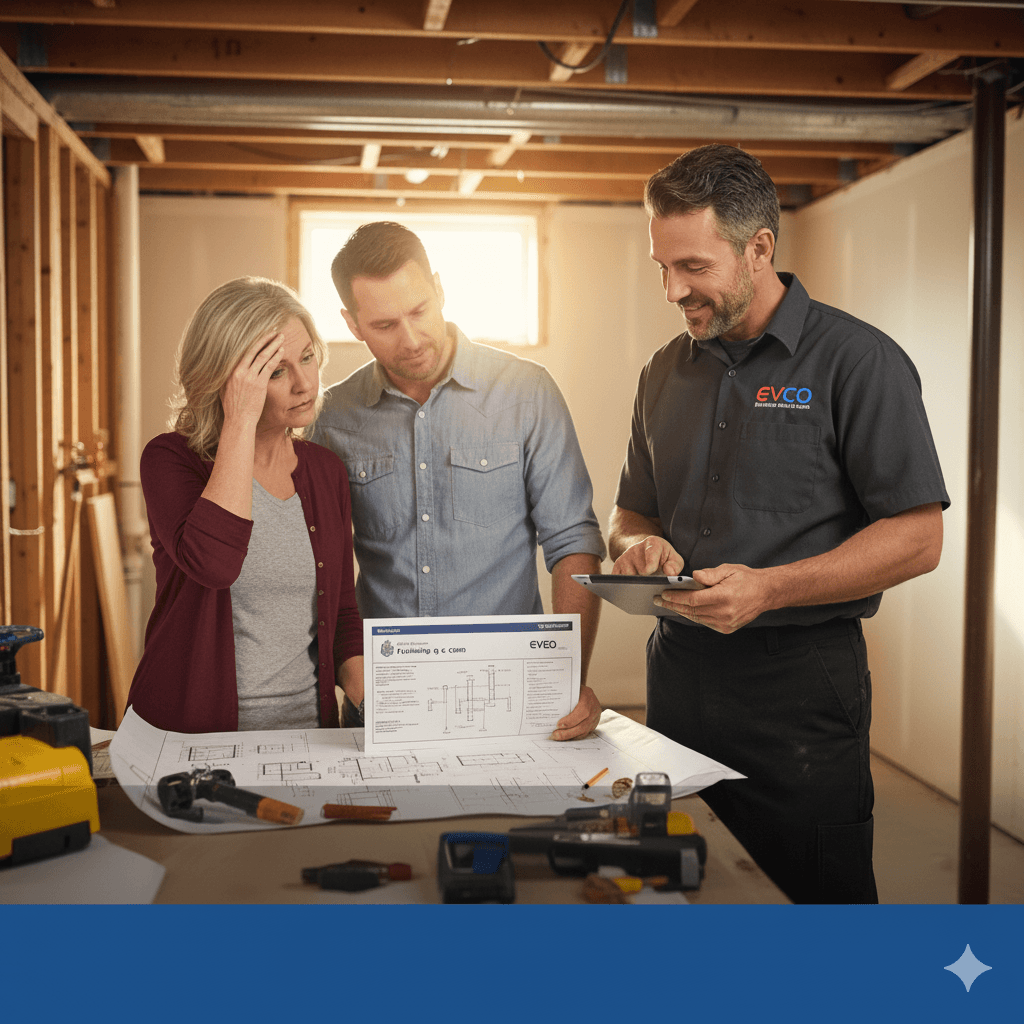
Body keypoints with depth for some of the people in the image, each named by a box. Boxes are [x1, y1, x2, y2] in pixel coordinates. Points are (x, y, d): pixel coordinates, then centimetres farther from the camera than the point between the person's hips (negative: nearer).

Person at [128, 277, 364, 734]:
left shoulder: (325, 470, 10)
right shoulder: (170, 458, -4)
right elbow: (212, 563, -26)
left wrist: (370, 695, -3)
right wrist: (241, 422, -19)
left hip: (308, 730, 4)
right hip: (188, 733, -4)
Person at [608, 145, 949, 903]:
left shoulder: (857, 361, -6)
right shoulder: (667, 373, 12)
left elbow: (917, 539, -10)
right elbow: (633, 513, 21)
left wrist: (771, 588, -20)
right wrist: (638, 546, -4)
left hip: (799, 677, -5)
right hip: (679, 666, 5)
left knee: (822, 896, 4)